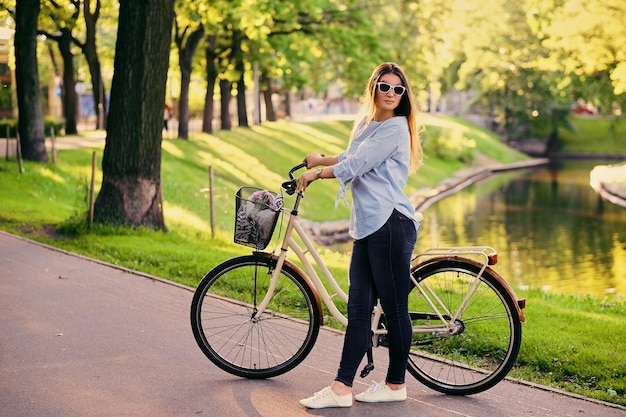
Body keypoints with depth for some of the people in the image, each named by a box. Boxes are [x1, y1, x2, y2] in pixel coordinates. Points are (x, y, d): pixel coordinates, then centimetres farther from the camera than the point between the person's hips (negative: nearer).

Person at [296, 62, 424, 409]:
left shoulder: (395, 128, -9)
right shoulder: (365, 123, 19)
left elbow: (355, 165, -13)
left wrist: (316, 173, -2)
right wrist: (321, 160, 38)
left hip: (390, 224, -9)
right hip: (365, 225, 9)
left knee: (394, 308, 0)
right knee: (358, 308, 6)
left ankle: (395, 385, 13)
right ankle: (341, 388, 5)